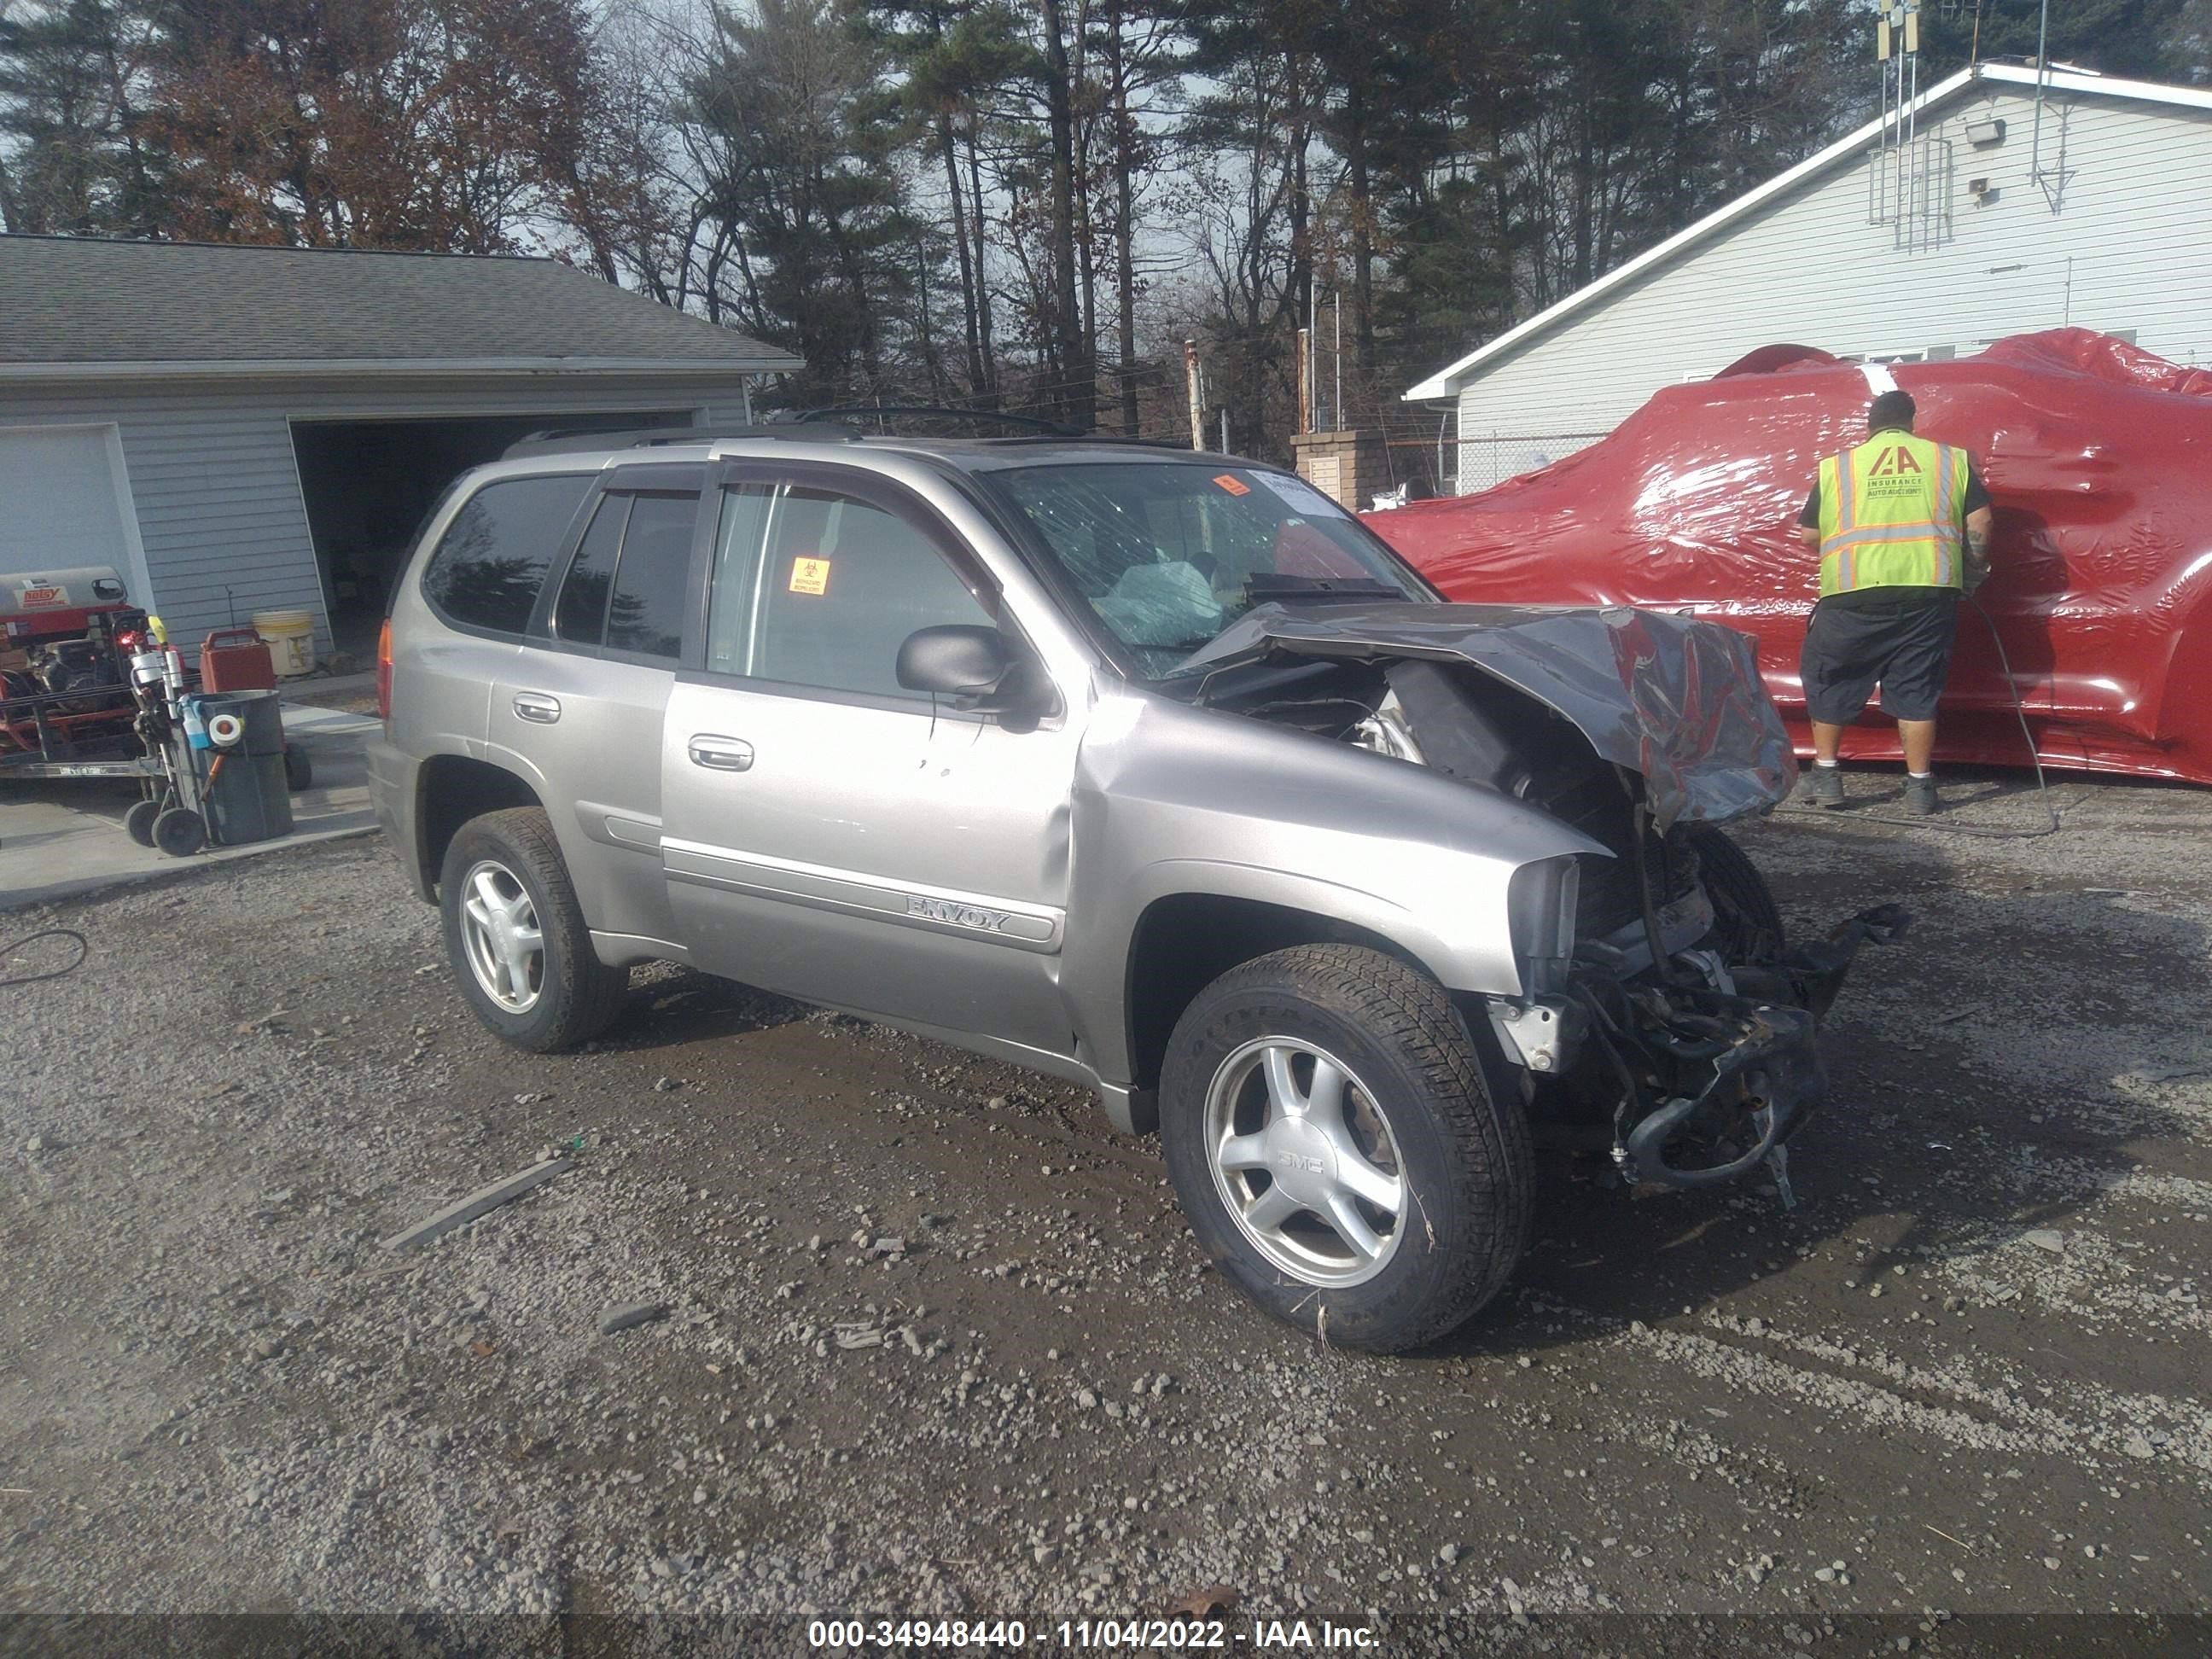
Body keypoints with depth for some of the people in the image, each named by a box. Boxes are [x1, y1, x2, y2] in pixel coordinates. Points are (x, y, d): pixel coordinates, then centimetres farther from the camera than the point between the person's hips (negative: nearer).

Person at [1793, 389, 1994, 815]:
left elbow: (1807, 535, 13)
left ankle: (1825, 776, 16)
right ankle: (1919, 785, 11)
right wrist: (1974, 572, 20)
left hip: (1854, 591, -1)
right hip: (1929, 589, 1)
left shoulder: (1835, 467, 11)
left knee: (1828, 679, 15)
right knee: (1916, 688, 9)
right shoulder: (1952, 460, 13)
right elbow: (1979, 523, 7)